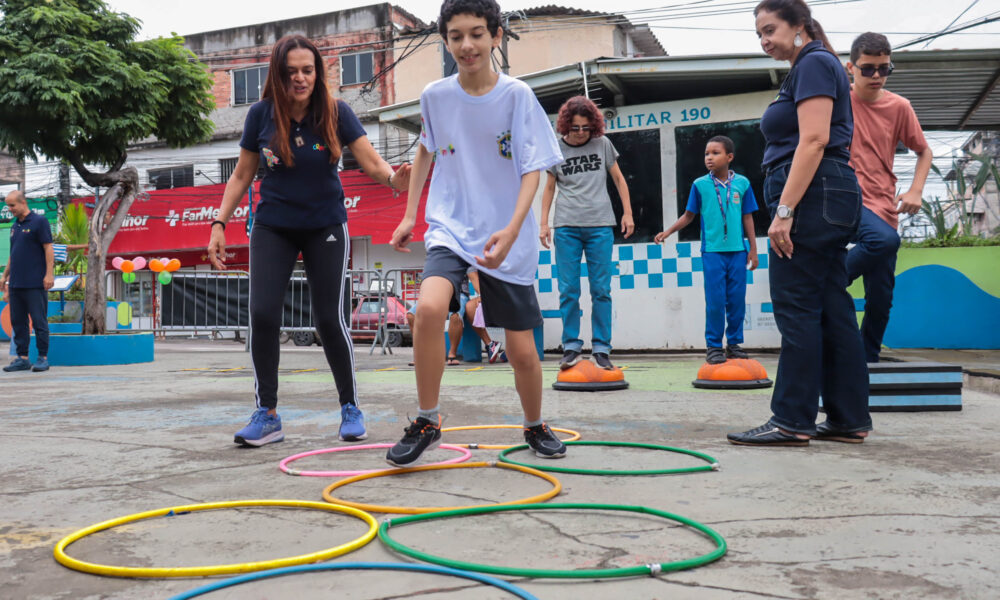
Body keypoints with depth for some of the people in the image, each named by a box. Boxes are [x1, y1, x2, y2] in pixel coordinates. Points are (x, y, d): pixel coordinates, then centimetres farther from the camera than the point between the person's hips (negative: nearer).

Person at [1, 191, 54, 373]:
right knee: (18, 322, 8)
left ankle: (43, 358, 3)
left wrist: (49, 274, -17)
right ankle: (22, 358, 13)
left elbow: (48, 249, -10)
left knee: (39, 321, -3)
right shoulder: (15, 226, 17)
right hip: (16, 283, 8)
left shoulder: (39, 221, -5)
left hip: (35, 283, -8)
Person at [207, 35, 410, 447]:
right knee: (262, 314, -10)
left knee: (329, 318, -4)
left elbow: (372, 162, -16)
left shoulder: (336, 113, -10)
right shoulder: (261, 115, -6)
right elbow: (242, 176, 4)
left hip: (325, 227, -1)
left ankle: (350, 408, 14)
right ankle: (267, 416, 3)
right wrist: (219, 224, -1)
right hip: (272, 227, 2)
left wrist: (393, 178, -39)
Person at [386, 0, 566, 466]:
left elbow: (534, 169, -10)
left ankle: (536, 427, 33)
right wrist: (409, 215, 16)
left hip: (508, 240, -1)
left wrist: (512, 229, -25)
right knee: (429, 308, -28)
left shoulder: (517, 95, -7)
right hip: (450, 226, 1)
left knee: (522, 349, 3)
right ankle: (427, 423, -9)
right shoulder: (435, 96, 1)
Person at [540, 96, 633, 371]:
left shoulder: (603, 144, 7)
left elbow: (618, 179, 15)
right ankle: (571, 347, 7)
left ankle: (601, 348, 6)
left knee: (601, 290, 0)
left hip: (600, 226, 0)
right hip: (567, 226, 0)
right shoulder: (556, 149, 7)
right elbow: (549, 188, 13)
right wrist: (544, 222, 5)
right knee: (568, 290, -1)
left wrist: (627, 213, 7)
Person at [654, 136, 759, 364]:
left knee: (737, 300, 5)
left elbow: (747, 218, 8)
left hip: (737, 251, 1)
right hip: (712, 251, -1)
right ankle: (714, 346, 9)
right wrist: (668, 232, 2)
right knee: (715, 300, -1)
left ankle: (734, 343, 18)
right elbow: (689, 215, 11)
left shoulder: (742, 183, 4)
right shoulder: (700, 184, 3)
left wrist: (753, 249, 7)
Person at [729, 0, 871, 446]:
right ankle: (849, 420, 12)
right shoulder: (811, 67, 24)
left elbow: (814, 140, -18)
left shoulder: (814, 63, -7)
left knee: (796, 309, -8)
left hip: (812, 196, -10)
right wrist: (787, 207, 19)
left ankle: (792, 421, -3)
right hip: (826, 201, 10)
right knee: (832, 310, 8)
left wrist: (784, 210, -22)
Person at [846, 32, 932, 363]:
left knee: (881, 297, 3)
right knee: (885, 240, -35)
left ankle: (869, 360, 19)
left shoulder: (899, 107, 5)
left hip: (883, 207, 4)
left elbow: (924, 152, 15)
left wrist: (915, 190, -1)